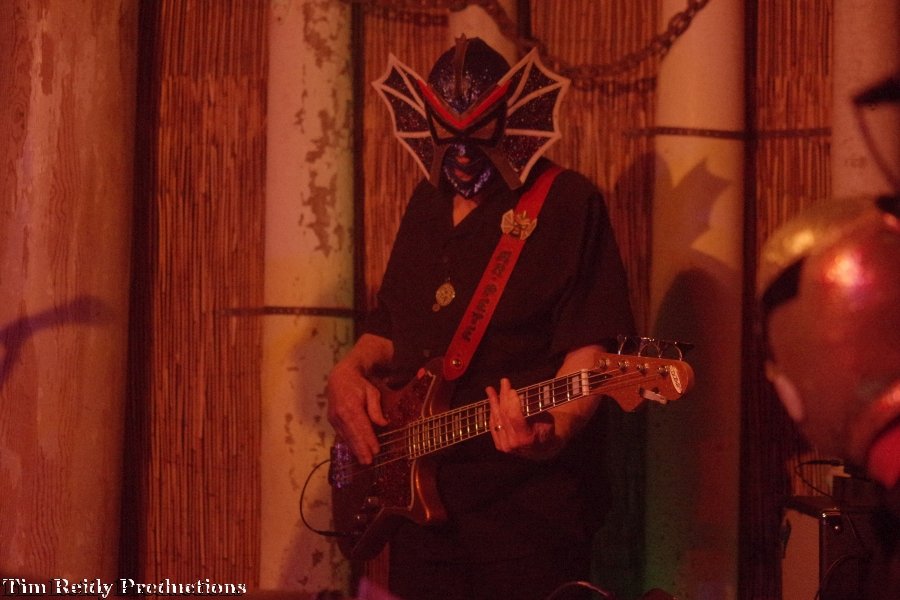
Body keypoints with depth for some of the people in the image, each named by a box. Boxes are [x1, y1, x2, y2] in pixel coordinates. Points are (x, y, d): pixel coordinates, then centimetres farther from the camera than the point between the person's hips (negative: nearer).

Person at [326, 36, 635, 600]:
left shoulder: (568, 202, -7)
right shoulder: (427, 203, 13)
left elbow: (588, 345, -14)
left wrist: (554, 427, -32)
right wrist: (351, 369, 2)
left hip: (526, 502, -6)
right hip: (417, 490, 6)